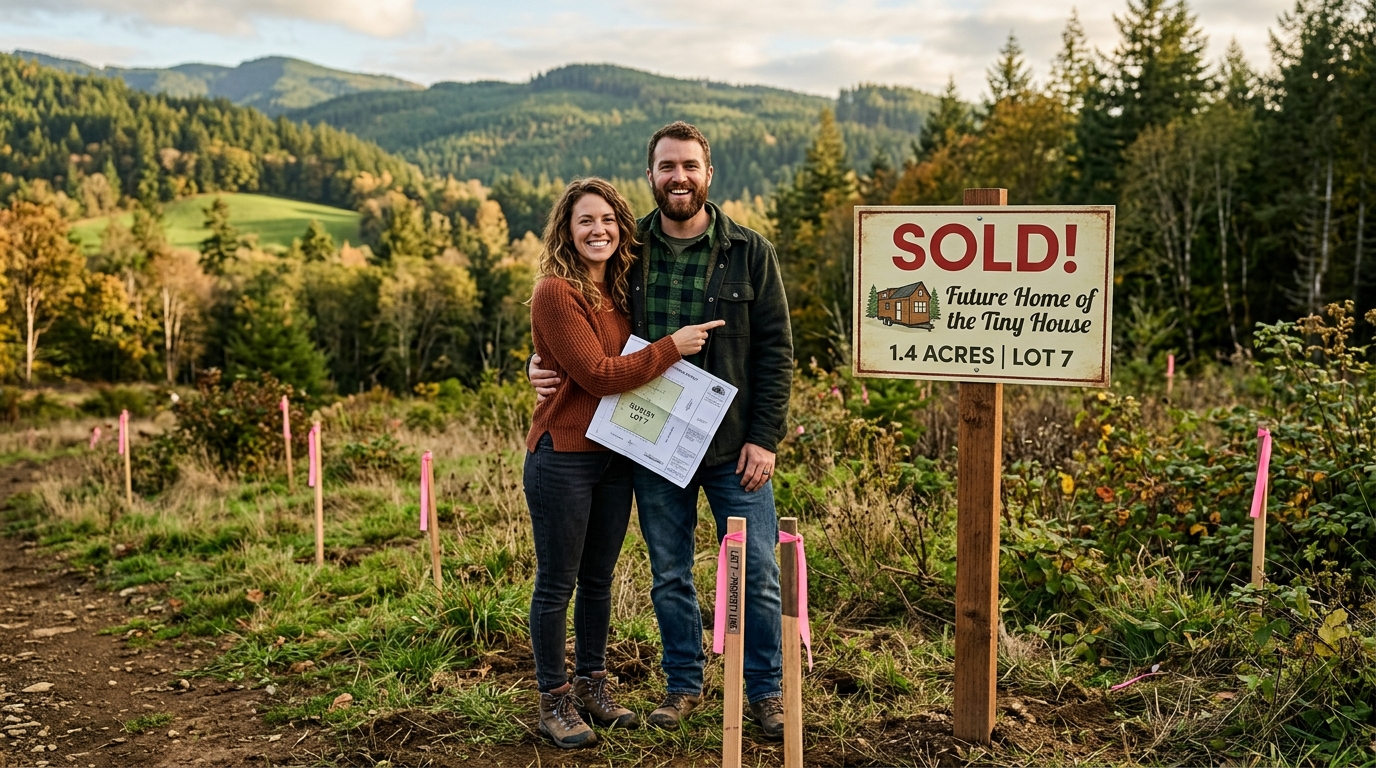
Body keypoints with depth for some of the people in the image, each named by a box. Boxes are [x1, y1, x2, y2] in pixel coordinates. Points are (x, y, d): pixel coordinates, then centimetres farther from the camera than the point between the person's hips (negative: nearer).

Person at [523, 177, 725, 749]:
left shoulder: (619, 289, 9)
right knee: (557, 583, 4)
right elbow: (596, 375, -18)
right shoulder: (555, 292, -14)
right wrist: (671, 347, -14)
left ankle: (592, 686, 31)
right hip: (563, 455, -7)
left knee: (599, 578, 17)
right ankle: (553, 701, 18)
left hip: (616, 455, 7)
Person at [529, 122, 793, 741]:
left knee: (757, 574, 5)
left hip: (733, 445, -1)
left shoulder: (750, 253, -3)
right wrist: (543, 365, -8)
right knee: (669, 575, 14)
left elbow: (775, 350, -3)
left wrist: (764, 437, -9)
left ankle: (765, 691, 22)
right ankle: (684, 684, 31)